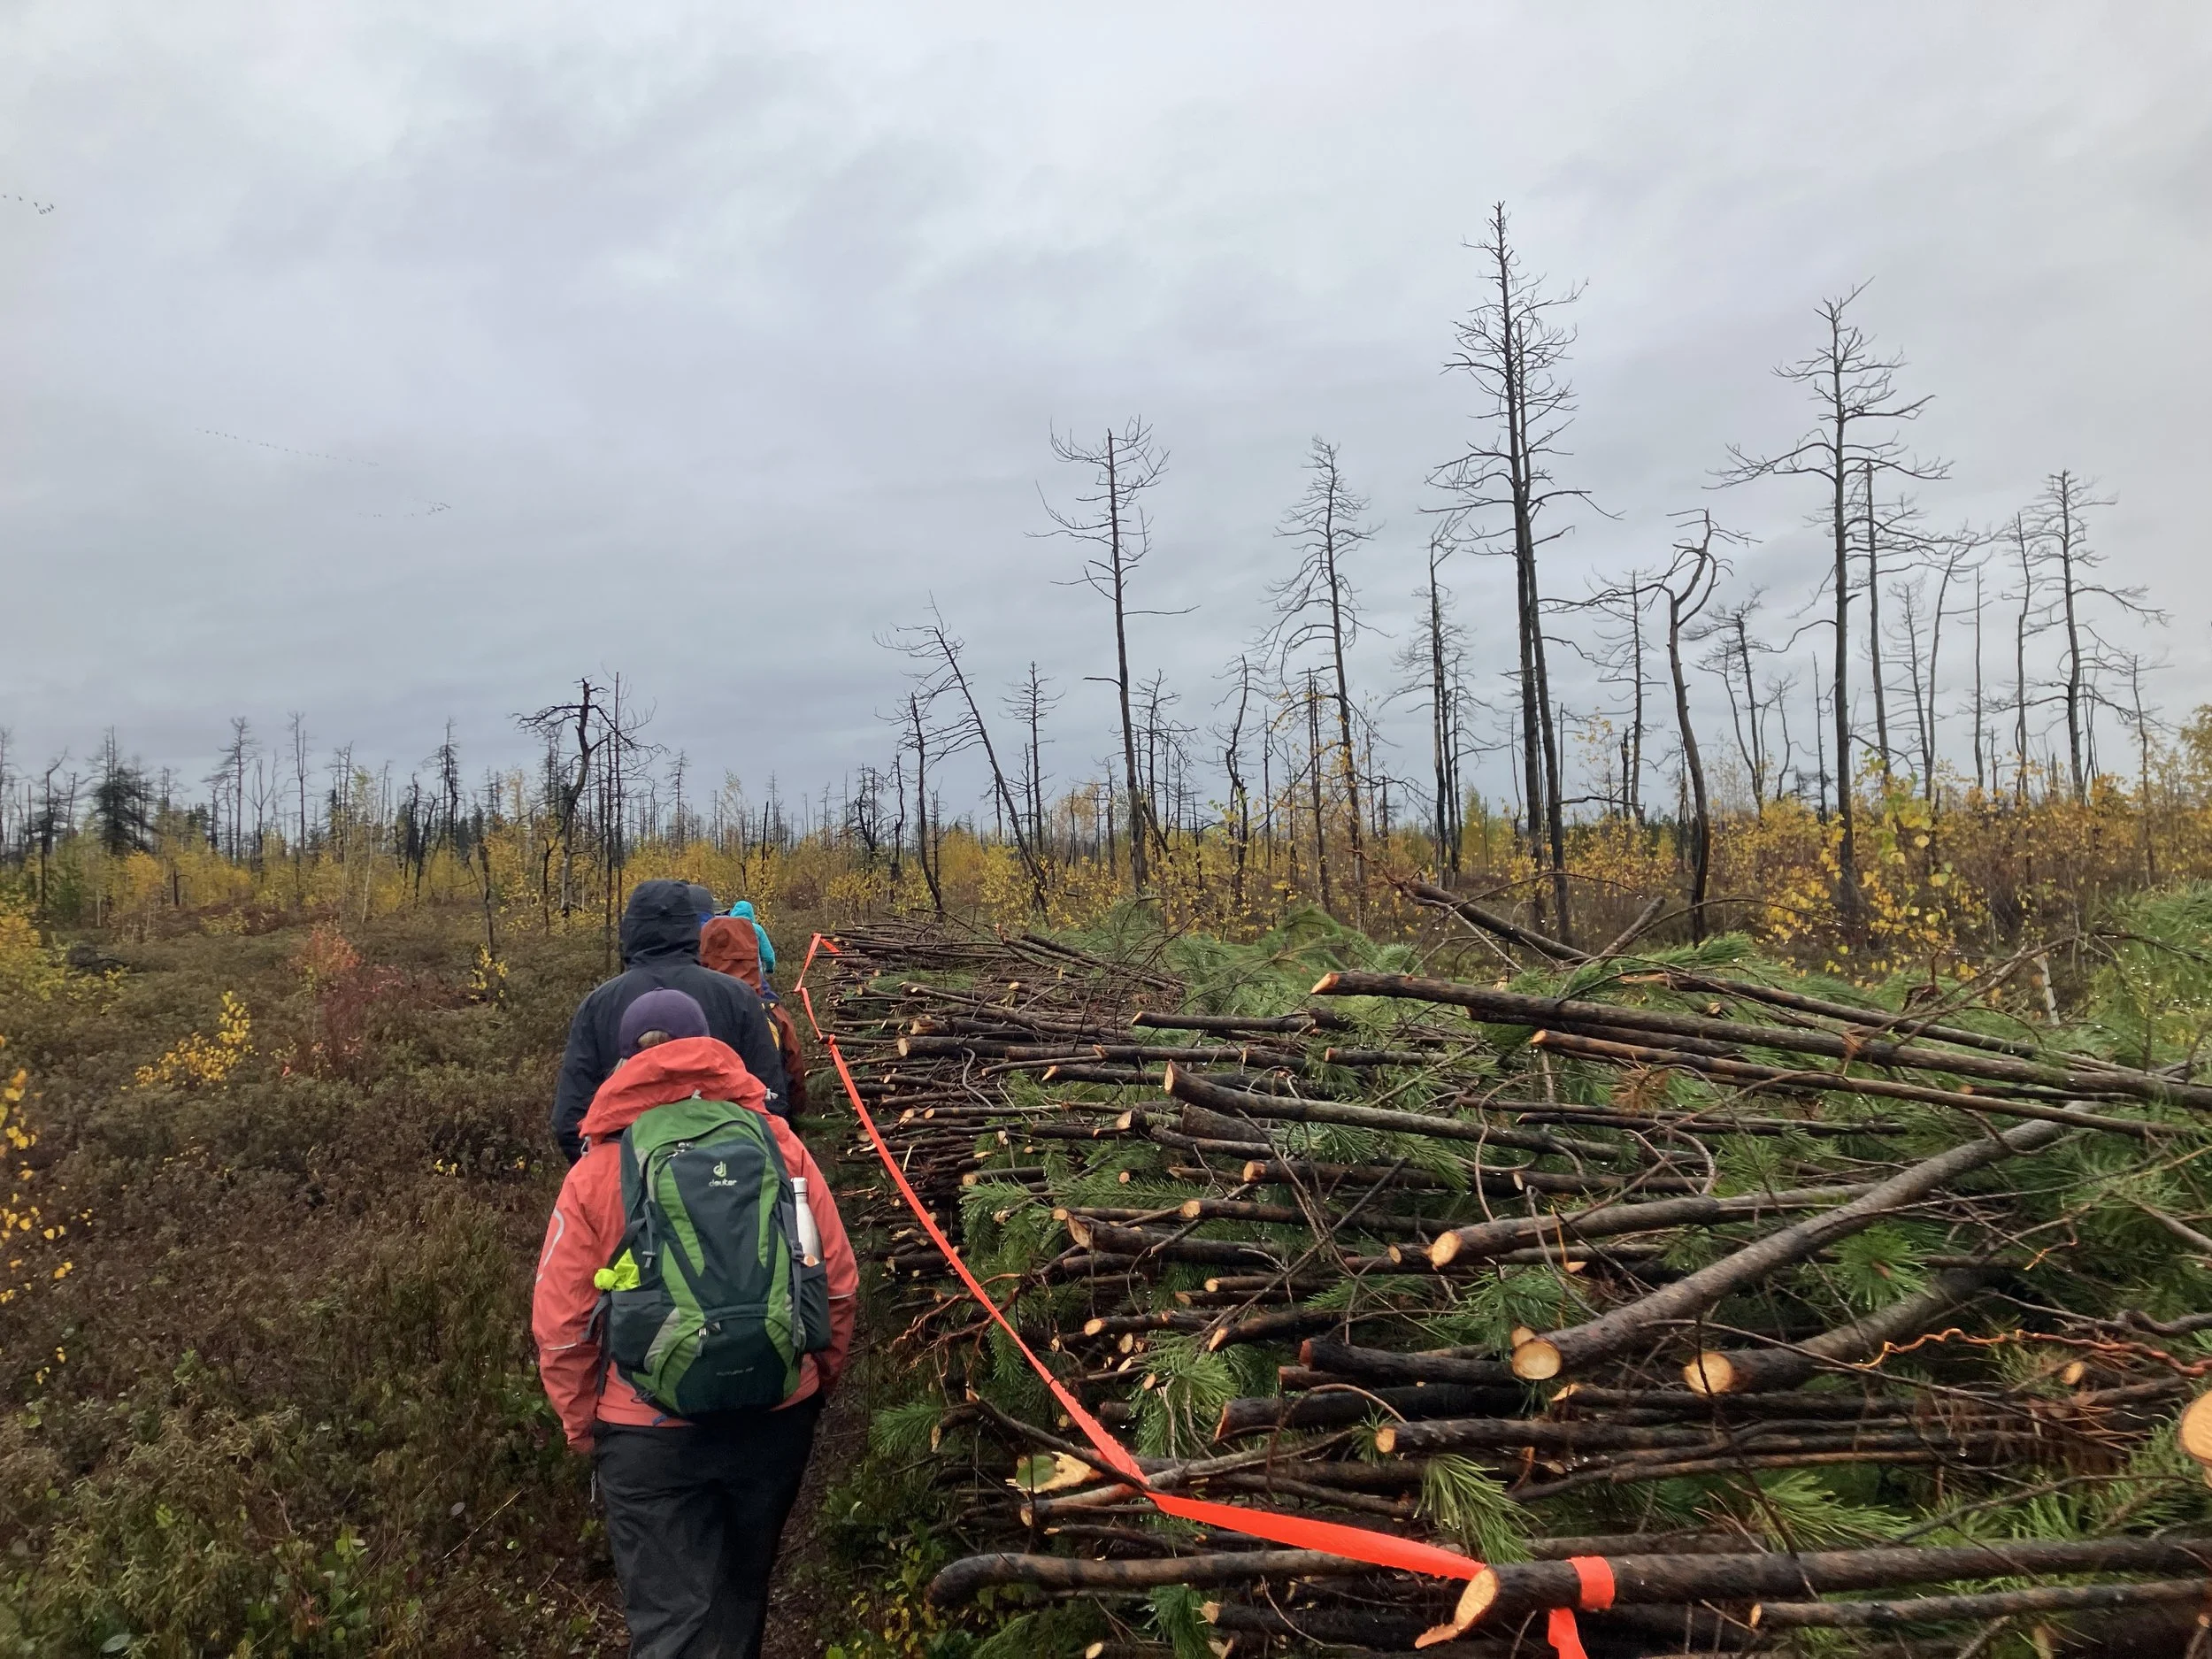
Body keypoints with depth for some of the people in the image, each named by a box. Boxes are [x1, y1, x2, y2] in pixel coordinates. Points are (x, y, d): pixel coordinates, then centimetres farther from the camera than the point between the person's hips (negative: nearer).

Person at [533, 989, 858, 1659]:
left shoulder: (596, 1172, -7)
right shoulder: (779, 1143, -4)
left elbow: (560, 1326, -4)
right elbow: (837, 1278, -2)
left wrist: (585, 1427, 11)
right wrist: (823, 1376, 15)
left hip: (650, 1434, -2)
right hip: (776, 1417, 3)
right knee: (742, 1585, 25)